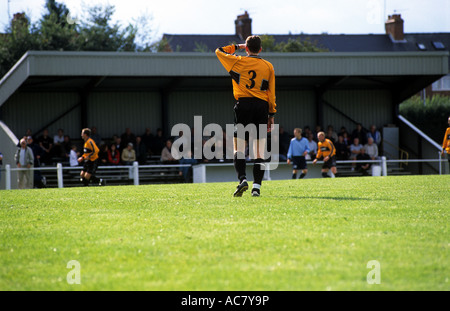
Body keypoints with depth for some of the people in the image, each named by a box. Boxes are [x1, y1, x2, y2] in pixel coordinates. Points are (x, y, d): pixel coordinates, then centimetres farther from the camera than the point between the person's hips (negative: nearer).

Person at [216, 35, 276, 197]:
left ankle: (242, 179, -19)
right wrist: (271, 114, 12)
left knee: (239, 148, 1)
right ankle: (256, 186, -3)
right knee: (259, 152, 3)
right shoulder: (268, 66, 9)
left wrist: (236, 47, 31)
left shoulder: (237, 62, 4)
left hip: (243, 104, -2)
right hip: (262, 106, 2)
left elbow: (219, 51, 20)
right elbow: (271, 93, 8)